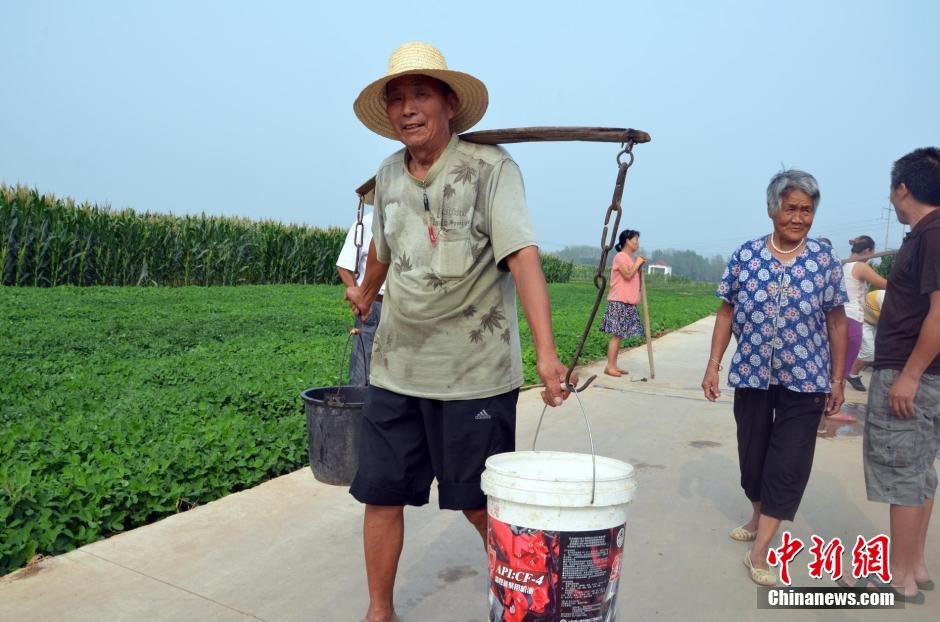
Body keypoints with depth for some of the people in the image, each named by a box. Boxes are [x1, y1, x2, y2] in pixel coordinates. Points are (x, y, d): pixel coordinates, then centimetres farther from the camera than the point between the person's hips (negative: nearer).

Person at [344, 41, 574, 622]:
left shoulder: (491, 167, -8)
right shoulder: (389, 173, 8)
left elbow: (522, 255, -21)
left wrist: (546, 352, -32)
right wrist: (365, 292, 43)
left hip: (474, 373, -5)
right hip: (396, 367, 5)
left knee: (481, 503, 7)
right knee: (381, 494, 9)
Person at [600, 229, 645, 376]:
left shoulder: (630, 259, 20)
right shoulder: (620, 256, -8)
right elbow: (628, 275, -19)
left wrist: (639, 266, 12)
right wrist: (637, 263, -7)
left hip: (628, 303, 9)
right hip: (619, 302, -9)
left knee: (619, 336, 7)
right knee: (617, 335, -10)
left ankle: (613, 365, 10)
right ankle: (609, 366, -7)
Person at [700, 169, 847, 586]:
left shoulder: (824, 261, -2)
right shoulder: (744, 255, -3)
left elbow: (836, 322, 3)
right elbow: (727, 313, 2)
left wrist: (838, 379, 1)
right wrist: (712, 365, -2)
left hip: (805, 380, -1)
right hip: (752, 375, 1)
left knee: (789, 464, -1)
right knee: (752, 453, 14)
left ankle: (759, 550, 8)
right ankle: (758, 517, 39)